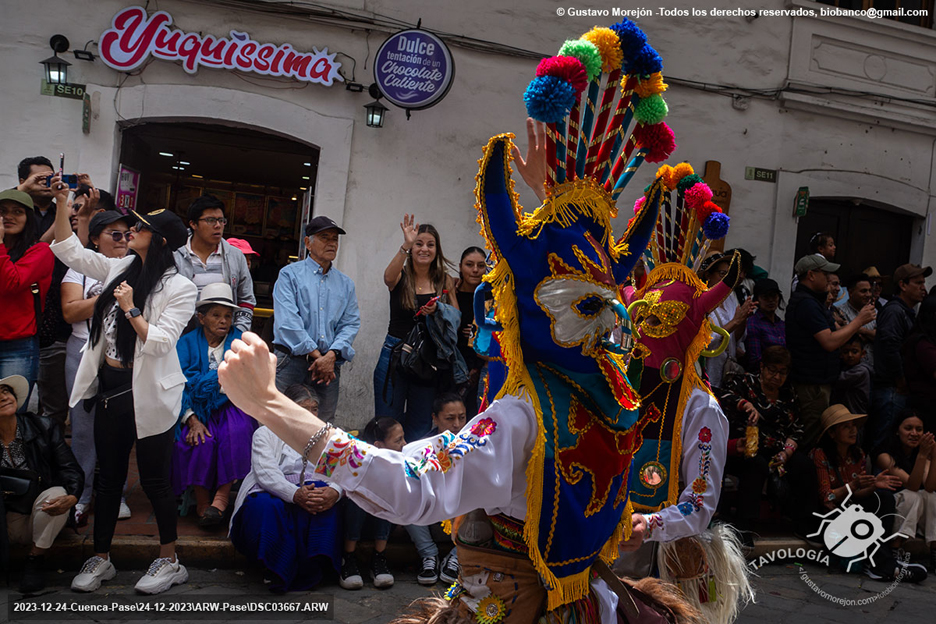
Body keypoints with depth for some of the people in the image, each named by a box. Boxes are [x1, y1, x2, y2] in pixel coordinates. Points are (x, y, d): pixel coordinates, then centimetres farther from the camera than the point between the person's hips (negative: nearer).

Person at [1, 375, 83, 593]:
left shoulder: (43, 427, -7)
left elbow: (70, 469, -9)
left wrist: (71, 498, -29)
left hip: (47, 516, 1)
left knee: (56, 494, -31)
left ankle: (36, 561, -10)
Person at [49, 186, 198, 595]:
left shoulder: (179, 288, -12)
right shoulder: (121, 268, 7)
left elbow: (159, 342, -18)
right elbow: (69, 251, 13)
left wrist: (130, 309, -18)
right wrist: (62, 204, 6)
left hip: (148, 394, -6)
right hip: (110, 388, 6)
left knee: (154, 479, 4)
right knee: (108, 476, 15)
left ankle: (169, 561, 20)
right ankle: (101, 559, 28)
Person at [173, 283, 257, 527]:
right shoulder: (187, 343, 8)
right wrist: (192, 420, -19)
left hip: (232, 407, 0)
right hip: (198, 411, 0)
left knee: (237, 431, -31)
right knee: (202, 440, -30)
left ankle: (222, 497, -31)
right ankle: (202, 501, -20)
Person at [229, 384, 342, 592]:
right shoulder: (266, 434, 10)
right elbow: (266, 473, -9)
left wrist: (333, 491, -24)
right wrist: (295, 494, -30)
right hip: (269, 495, -2)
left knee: (324, 495, -32)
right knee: (264, 506, -36)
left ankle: (310, 571, -29)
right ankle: (279, 573, -25)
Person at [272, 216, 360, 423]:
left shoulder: (345, 284, 18)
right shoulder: (290, 274, 5)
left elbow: (351, 324, 8)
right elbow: (287, 321, -7)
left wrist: (331, 355, -10)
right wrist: (315, 354, -13)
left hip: (330, 365, 4)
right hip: (292, 361, -3)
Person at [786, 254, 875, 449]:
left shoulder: (803, 299, 17)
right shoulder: (807, 303, -17)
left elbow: (826, 336, 22)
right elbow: (830, 342, -21)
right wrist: (859, 320, -11)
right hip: (813, 384, -11)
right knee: (813, 440, -6)